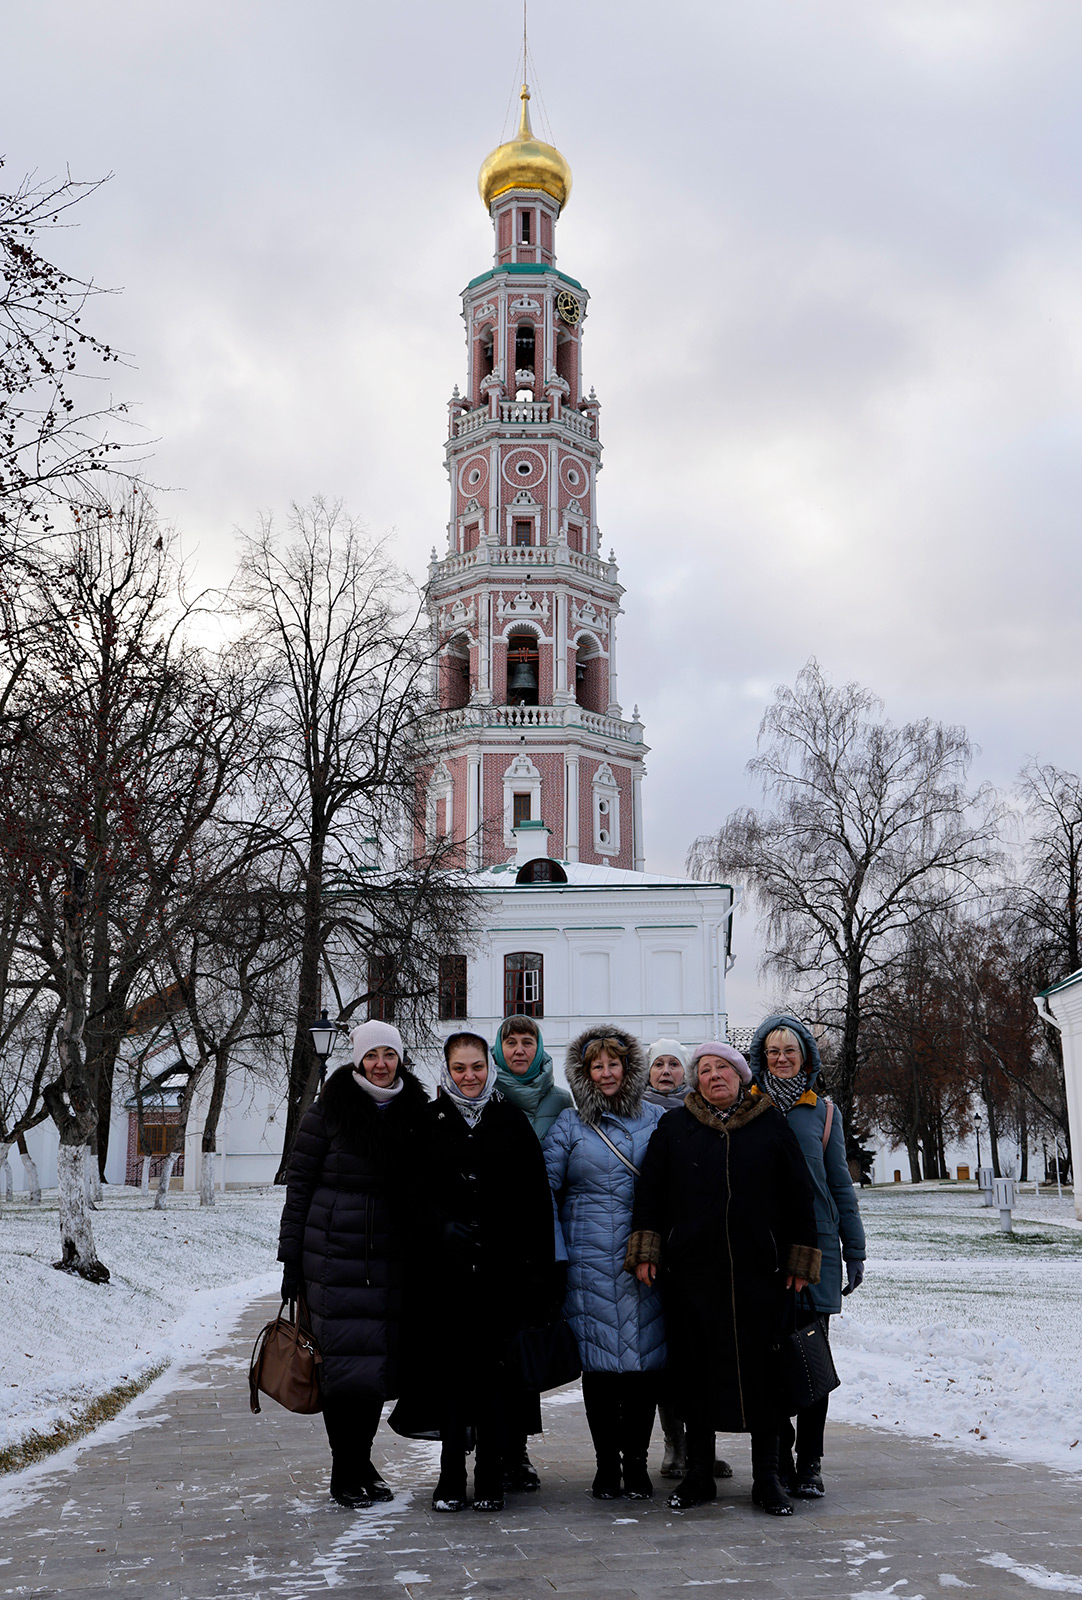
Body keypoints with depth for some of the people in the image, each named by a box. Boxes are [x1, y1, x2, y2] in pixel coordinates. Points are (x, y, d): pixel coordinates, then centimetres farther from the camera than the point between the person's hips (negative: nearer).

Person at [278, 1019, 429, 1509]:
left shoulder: (415, 1115, 7)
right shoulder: (328, 1112, -3)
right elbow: (298, 1185, 0)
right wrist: (291, 1257, -3)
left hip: (391, 1260, 3)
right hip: (334, 1256, -3)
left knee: (381, 1359, 7)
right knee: (345, 1359, -3)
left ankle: (362, 1463, 24)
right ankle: (345, 1475, 10)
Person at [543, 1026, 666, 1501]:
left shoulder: (655, 1120, 9)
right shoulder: (569, 1125, 5)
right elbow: (546, 1189, 3)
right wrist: (554, 1254, -4)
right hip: (590, 1261, -1)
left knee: (645, 1355, 2)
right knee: (599, 1359, 1)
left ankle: (636, 1459, 15)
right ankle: (606, 1461, 15)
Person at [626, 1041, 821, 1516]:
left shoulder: (771, 1125, 6)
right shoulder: (673, 1127, 7)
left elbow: (799, 1196, 7)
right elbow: (650, 1191, 7)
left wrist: (800, 1260, 4)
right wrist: (646, 1251, -1)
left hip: (759, 1272, 0)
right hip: (691, 1272, 1)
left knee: (762, 1369, 3)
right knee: (695, 1370, 6)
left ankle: (766, 1477, 17)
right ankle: (698, 1473, 21)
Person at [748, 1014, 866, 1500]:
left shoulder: (822, 1110, 8)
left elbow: (839, 1182, 11)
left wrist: (854, 1250, 8)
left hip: (816, 1244, 1)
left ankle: (809, 1464, 11)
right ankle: (778, 1458, 14)